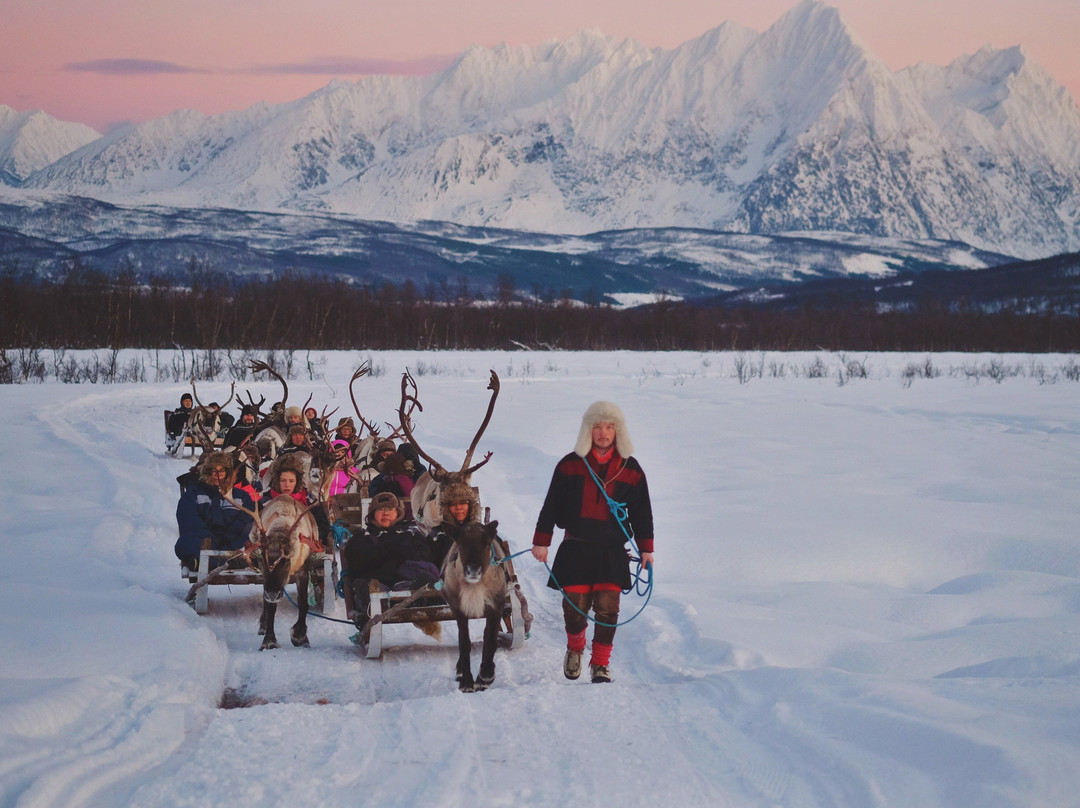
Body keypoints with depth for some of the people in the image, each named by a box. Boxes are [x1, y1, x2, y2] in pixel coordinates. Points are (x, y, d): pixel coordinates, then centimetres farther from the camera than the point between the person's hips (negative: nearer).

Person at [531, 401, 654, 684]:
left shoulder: (630, 470, 6)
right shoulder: (570, 465, 3)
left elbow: (641, 513, 12)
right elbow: (551, 506, 6)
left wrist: (646, 549, 8)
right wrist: (541, 542, 3)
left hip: (612, 551, 0)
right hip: (576, 549, 0)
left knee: (607, 609, -9)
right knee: (575, 607, -3)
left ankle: (600, 664, 6)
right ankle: (575, 648, 28)